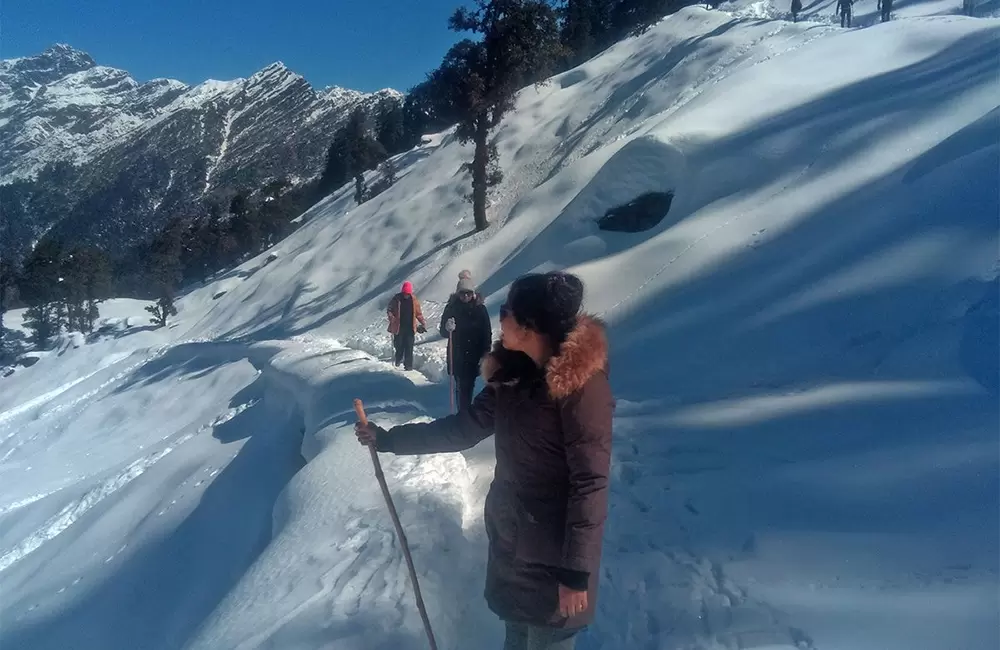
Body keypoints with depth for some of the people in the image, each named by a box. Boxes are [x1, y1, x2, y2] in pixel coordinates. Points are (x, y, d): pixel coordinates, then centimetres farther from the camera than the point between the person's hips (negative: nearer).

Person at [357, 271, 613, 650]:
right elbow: (465, 428, 10)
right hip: (508, 537, 7)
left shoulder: (582, 385, -23)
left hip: (554, 552, -7)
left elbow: (591, 484, -23)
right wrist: (389, 439, 12)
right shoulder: (512, 373, 0)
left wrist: (576, 571, -22)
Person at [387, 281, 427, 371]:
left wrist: (423, 322, -2)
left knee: (409, 347, -1)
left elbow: (418, 313, 8)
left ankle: (408, 365, 4)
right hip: (399, 327, 0)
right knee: (399, 345, 7)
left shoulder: (414, 300, 2)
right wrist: (392, 318, -14)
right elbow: (389, 309, 3)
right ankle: (398, 359, 34)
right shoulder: (396, 299, -2)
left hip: (410, 327, 0)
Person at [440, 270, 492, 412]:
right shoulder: (451, 308, 0)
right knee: (461, 386, -1)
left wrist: (485, 352, -5)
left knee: (469, 385, 2)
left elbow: (487, 333, 1)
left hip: (474, 355, 0)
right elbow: (443, 332, 1)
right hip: (457, 356, 0)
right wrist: (448, 328, -21)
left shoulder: (480, 309, 0)